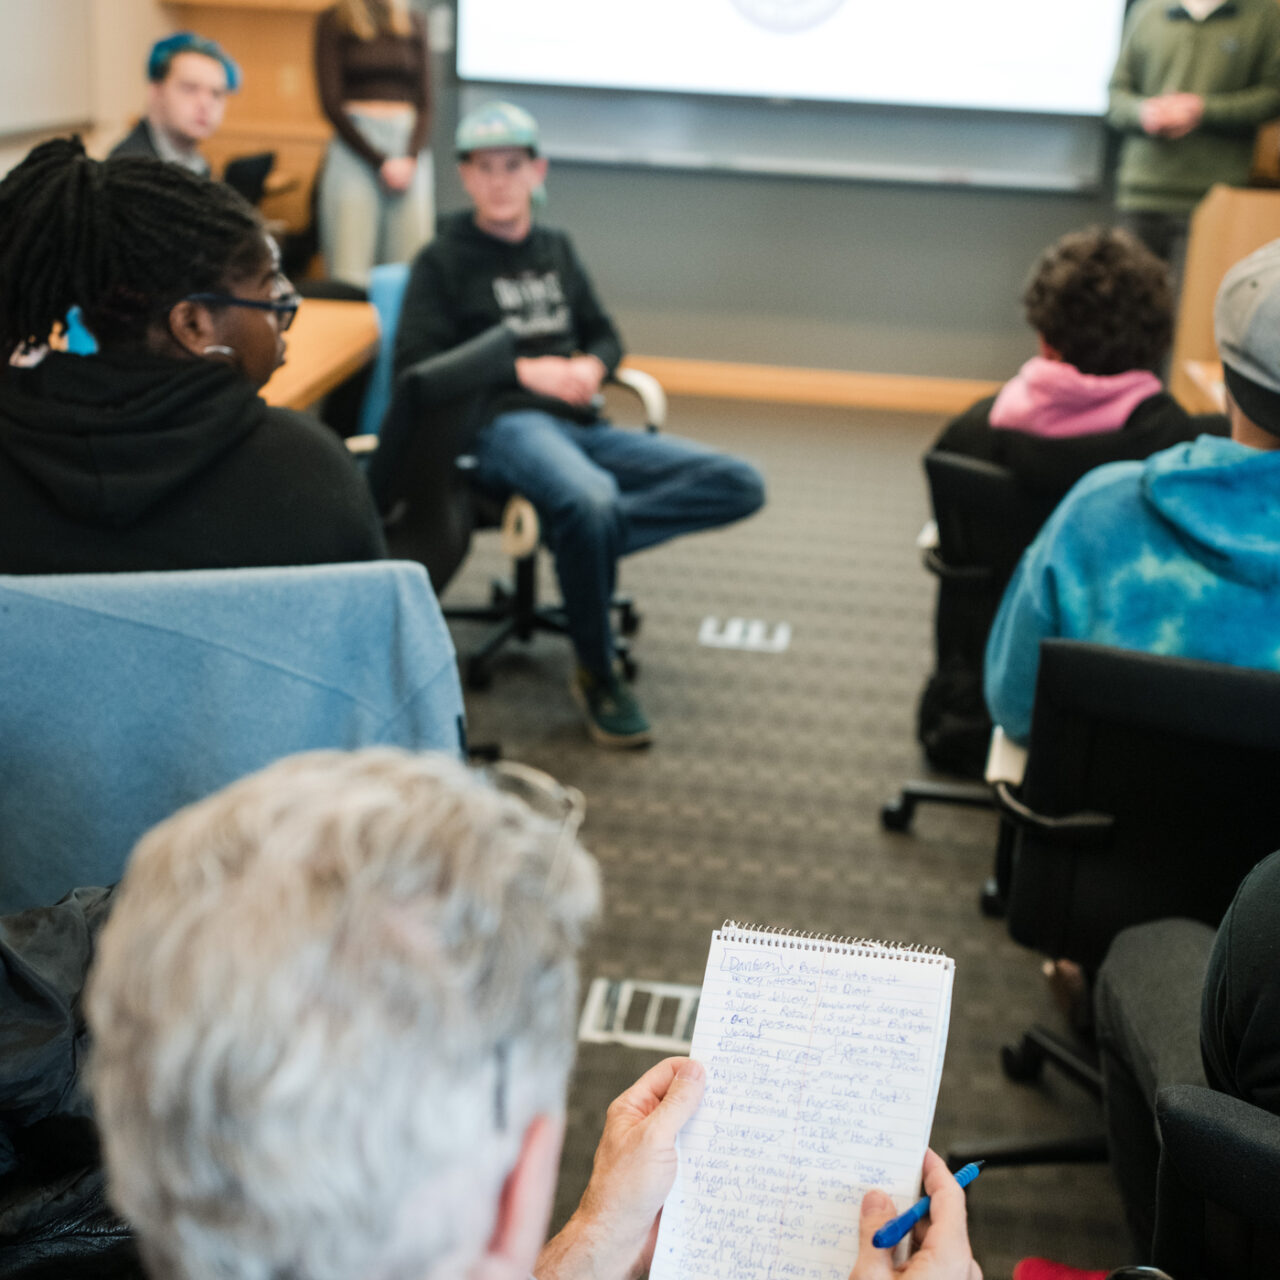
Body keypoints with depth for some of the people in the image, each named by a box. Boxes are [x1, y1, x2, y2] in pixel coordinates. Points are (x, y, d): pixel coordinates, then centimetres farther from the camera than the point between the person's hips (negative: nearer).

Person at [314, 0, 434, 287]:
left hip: (410, 145, 3)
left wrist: (410, 158, -7)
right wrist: (379, 162, -9)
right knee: (351, 270, -12)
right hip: (354, 147, -3)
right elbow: (331, 103, -2)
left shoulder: (415, 24, 13)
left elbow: (425, 103, 11)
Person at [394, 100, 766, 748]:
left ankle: (576, 533, -25)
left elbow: (605, 335, 28)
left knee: (740, 485, -13)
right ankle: (597, 676, -21)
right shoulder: (443, 260, 8)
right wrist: (523, 371, -9)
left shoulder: (555, 250, 24)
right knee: (591, 501, -41)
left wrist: (591, 366, 3)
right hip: (504, 424, -6)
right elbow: (416, 362, -3)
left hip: (582, 425, 6)